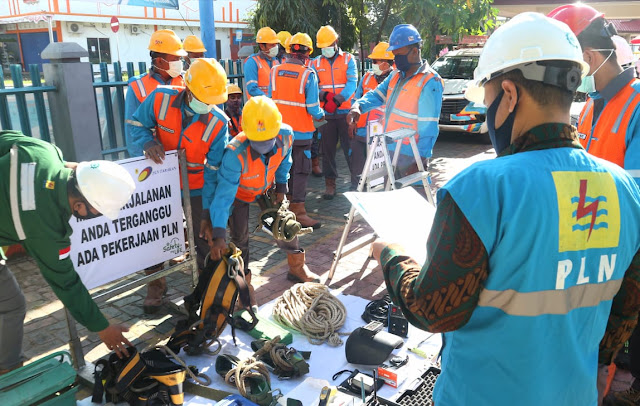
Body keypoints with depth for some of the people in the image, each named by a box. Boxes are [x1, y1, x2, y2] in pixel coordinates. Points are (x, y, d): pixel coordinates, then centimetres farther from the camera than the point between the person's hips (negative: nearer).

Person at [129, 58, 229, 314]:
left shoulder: (218, 122, -21)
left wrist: (208, 207, -15)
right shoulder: (161, 99, -20)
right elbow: (138, 125, -4)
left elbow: (213, 168, -16)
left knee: (202, 237, 6)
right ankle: (156, 285, 35)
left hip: (195, 187, -1)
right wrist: (147, 142, -28)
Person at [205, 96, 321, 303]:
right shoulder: (236, 153, -44)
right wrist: (218, 234, -46)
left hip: (266, 188, 4)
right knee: (240, 238, -3)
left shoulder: (286, 136, -31)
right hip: (239, 192, -3)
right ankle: (244, 284, 19)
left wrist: (281, 186, 0)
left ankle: (296, 267, 32)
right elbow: (223, 194, -42)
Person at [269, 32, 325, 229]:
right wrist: (320, 115, 7)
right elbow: (313, 108, -14)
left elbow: (270, 100, 5)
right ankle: (298, 211, 4)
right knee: (301, 171, 3)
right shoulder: (308, 74, -13)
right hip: (301, 131, -5)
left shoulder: (275, 71, -2)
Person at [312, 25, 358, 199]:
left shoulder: (348, 59, 4)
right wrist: (325, 95, -18)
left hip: (345, 111, -2)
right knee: (327, 149, 7)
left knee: (350, 147, 0)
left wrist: (337, 100, -23)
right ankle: (330, 183, 17)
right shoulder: (315, 63, 11)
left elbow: (352, 83, -10)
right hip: (326, 113, 2)